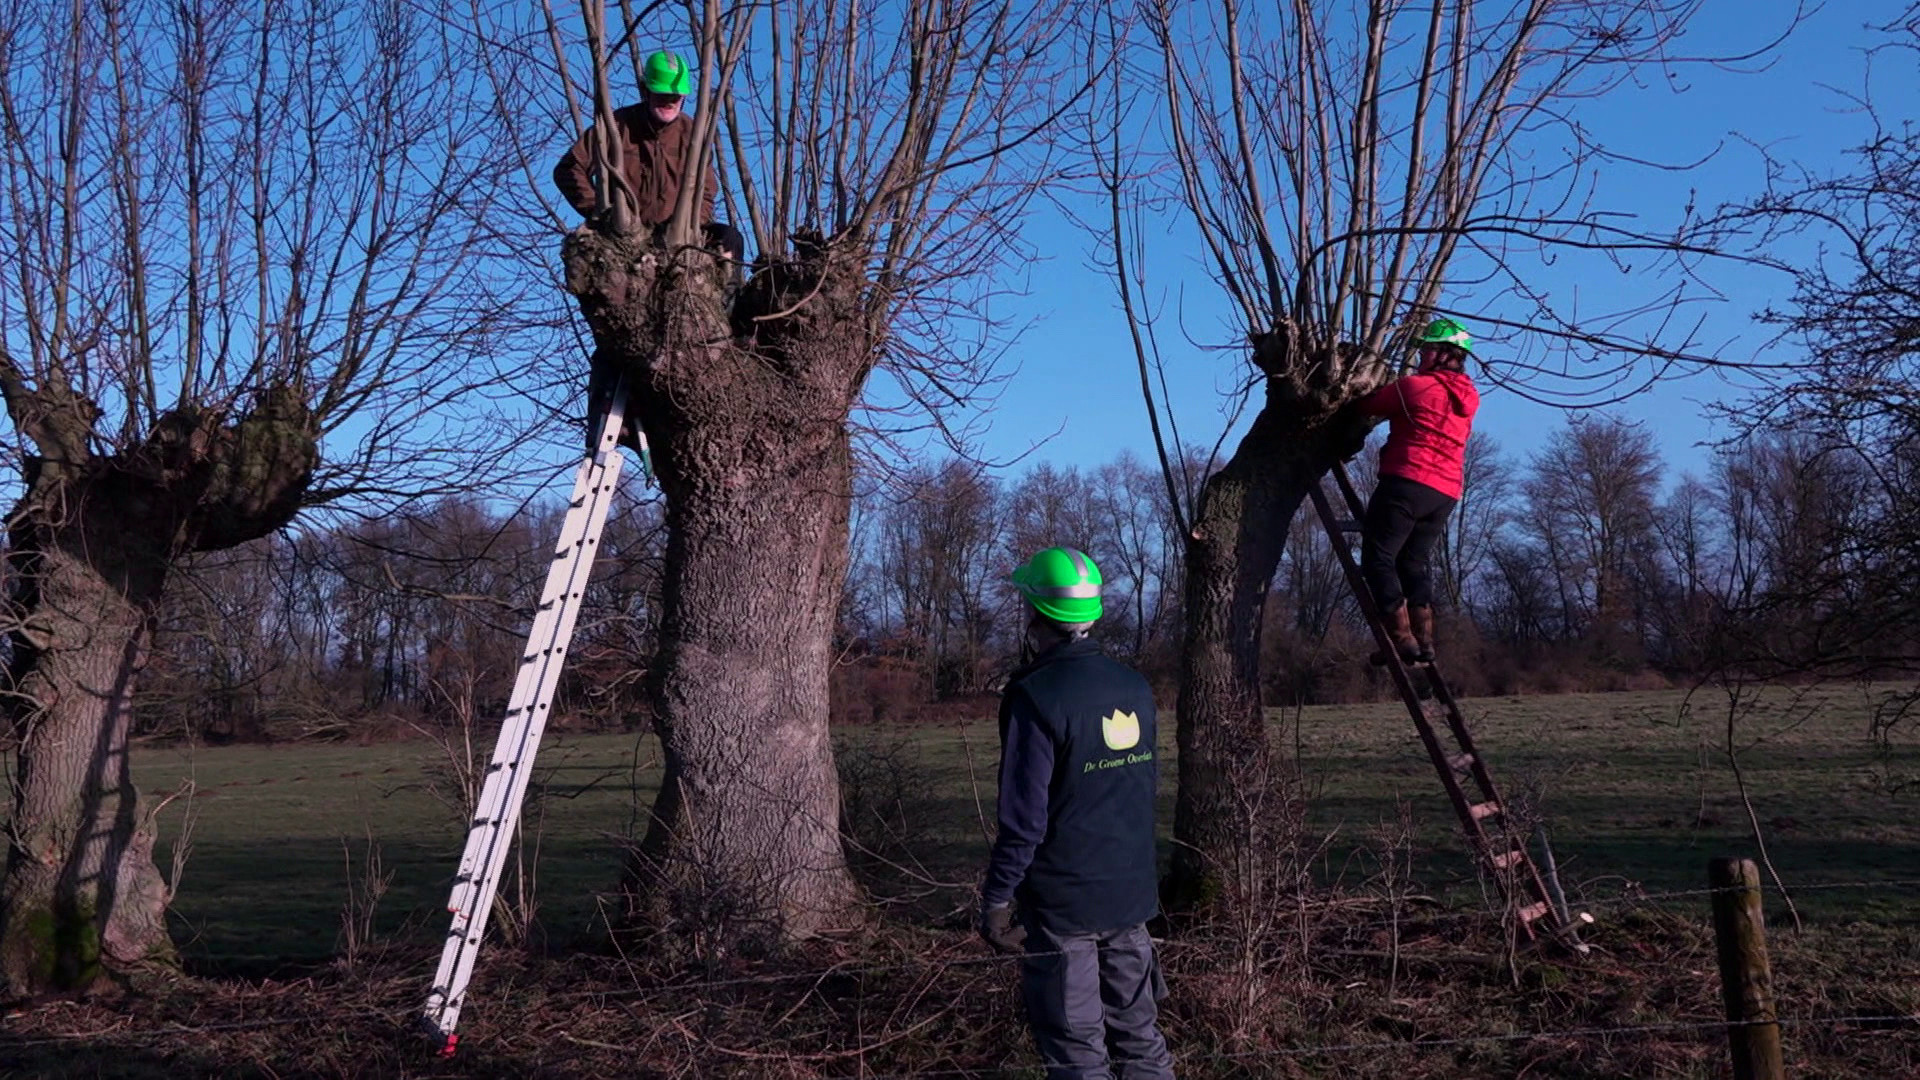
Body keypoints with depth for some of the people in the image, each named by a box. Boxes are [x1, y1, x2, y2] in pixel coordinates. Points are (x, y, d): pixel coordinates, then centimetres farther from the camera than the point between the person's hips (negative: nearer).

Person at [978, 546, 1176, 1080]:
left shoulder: (1036, 697, -16)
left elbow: (1024, 817, -18)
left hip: (1062, 903, -6)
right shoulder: (1136, 687, 5)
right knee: (1139, 1036, 16)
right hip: (1132, 895, 7)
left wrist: (996, 899, -11)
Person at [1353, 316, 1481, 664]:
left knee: (1379, 557, -2)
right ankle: (1425, 640, 8)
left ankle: (1402, 638, -10)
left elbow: (1368, 406, 4)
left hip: (1407, 482, -7)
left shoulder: (1414, 386, -5)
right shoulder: (1468, 398, 15)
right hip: (1445, 495, 7)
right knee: (1412, 562, 16)